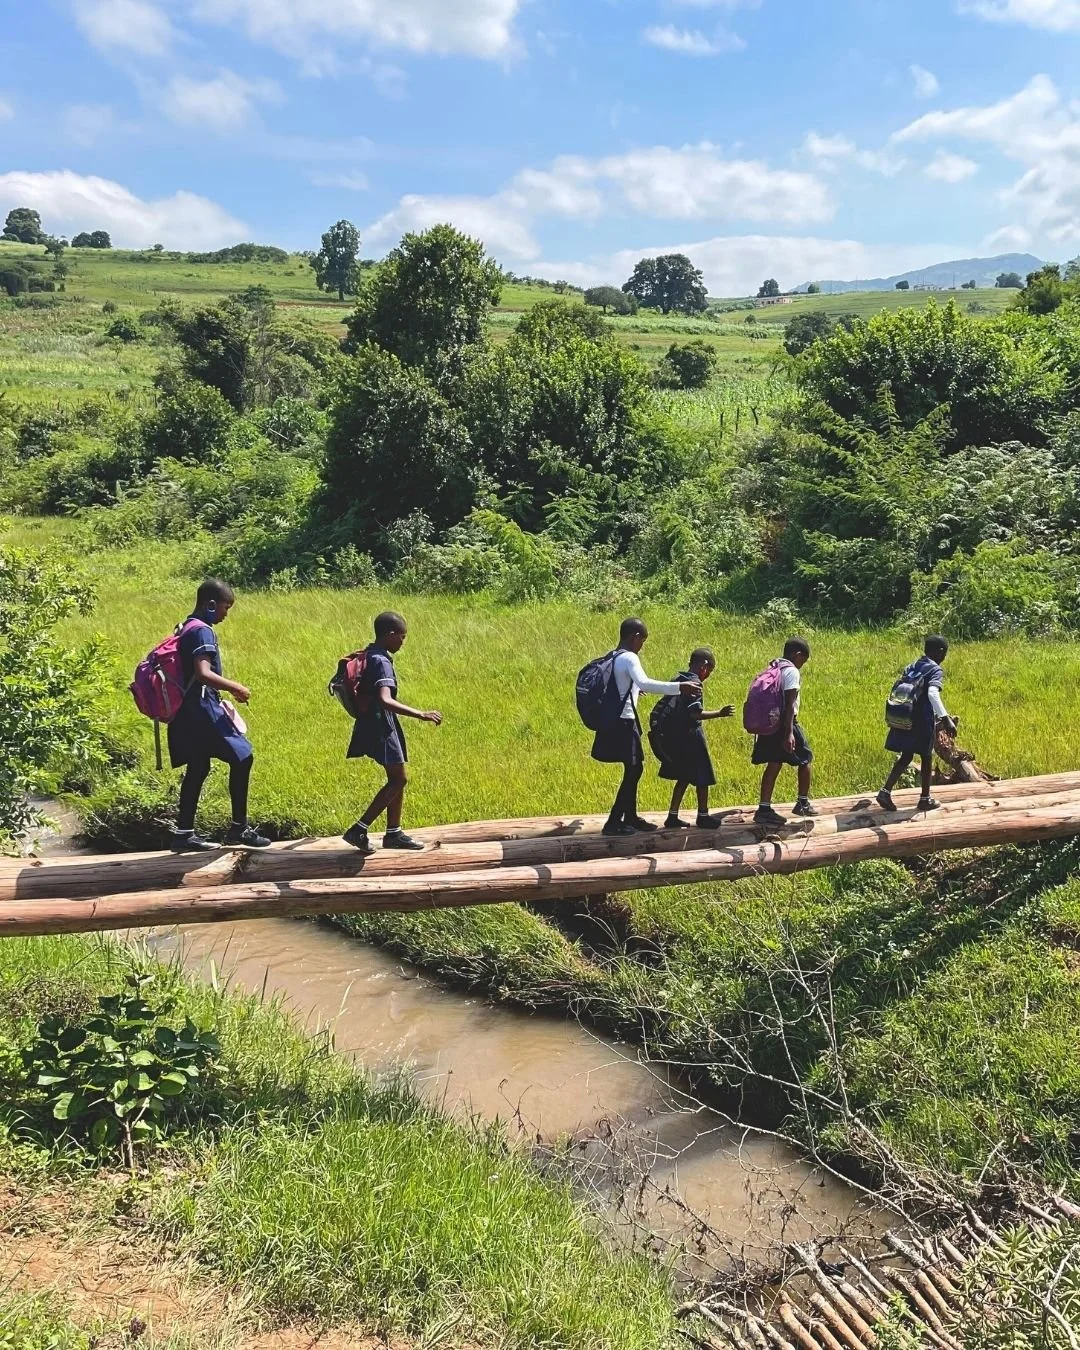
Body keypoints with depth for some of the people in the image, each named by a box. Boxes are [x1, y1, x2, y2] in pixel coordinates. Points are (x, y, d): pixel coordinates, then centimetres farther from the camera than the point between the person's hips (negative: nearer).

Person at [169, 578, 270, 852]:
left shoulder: (187, 628, 15)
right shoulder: (202, 631, -15)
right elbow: (203, 674, -28)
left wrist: (223, 694, 20)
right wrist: (236, 688, -18)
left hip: (188, 712, 10)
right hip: (202, 710, -10)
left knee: (198, 769, 13)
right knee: (242, 758, -3)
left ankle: (184, 834, 14)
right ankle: (239, 828, 2)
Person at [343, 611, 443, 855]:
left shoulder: (369, 655, 9)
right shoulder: (382, 662, -22)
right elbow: (385, 700, -36)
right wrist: (421, 715, -37)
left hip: (377, 724, 10)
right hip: (380, 727, -10)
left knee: (397, 779, 14)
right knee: (399, 778, -5)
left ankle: (393, 833, 21)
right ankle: (358, 830, -5)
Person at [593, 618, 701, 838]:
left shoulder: (611, 658, 12)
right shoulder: (629, 658, -16)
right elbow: (644, 683, -33)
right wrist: (679, 687, -36)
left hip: (613, 721, 9)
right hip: (624, 722, -9)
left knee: (633, 769, 18)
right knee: (633, 769, -1)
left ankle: (630, 817, 26)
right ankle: (614, 822, 0)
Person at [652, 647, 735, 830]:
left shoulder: (678, 680, 9)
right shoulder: (694, 683, -15)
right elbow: (695, 713, -23)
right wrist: (719, 713, -18)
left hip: (672, 736, 8)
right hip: (690, 737, -8)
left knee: (684, 777, 16)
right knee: (702, 777, 5)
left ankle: (673, 816, 14)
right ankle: (703, 816, 13)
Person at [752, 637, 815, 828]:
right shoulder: (792, 672, -12)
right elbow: (789, 703, -20)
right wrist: (789, 733, -25)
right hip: (785, 724, -8)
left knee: (774, 764, 7)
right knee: (805, 759, 11)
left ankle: (764, 809, 1)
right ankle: (803, 803, 20)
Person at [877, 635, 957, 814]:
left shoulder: (912, 666, 11)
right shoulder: (936, 670, -11)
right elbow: (933, 693, -30)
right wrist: (946, 719, -36)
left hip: (904, 718, 6)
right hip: (923, 720, -6)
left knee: (906, 757, 14)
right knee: (926, 757, 10)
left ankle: (885, 792, 2)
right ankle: (925, 799, 19)